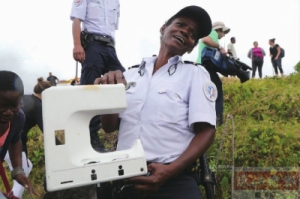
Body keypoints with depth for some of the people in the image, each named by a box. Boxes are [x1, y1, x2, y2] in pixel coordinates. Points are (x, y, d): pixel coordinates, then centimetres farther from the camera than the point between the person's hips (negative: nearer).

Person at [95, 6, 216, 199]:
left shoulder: (196, 74, 0)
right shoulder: (130, 75, 9)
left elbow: (206, 132, -7)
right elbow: (110, 127, 11)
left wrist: (171, 170, -20)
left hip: (174, 181, -3)